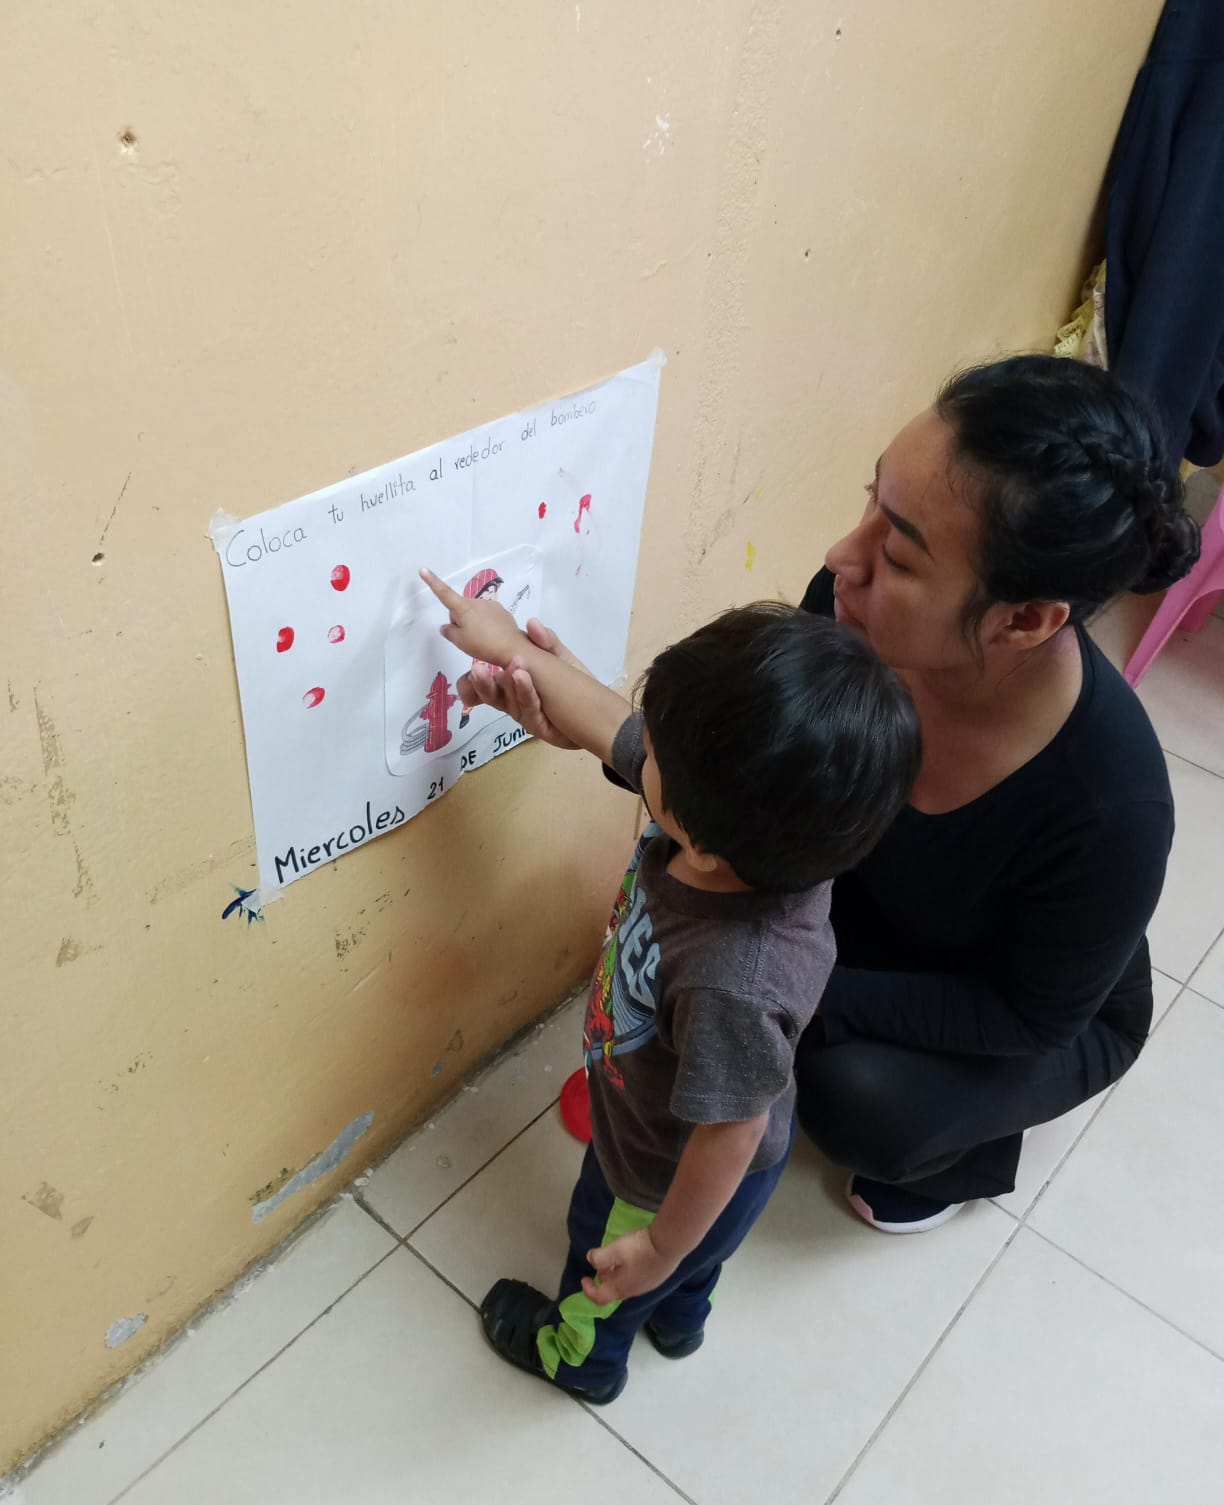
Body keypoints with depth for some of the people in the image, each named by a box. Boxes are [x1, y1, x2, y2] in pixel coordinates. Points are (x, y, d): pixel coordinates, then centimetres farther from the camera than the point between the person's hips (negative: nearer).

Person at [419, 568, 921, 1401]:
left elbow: (727, 1138, -32)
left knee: (607, 1253, 29)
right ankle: (678, 1318, 70)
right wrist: (513, 648, -6)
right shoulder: (756, 823, -30)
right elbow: (610, 724, -15)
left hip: (679, 1178, -6)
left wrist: (659, 1248, -15)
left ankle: (581, 1355, 63)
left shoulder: (736, 984, -49)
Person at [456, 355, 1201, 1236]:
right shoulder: (856, 609, -30)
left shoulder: (1110, 810, -41)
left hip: (1050, 1014, -3)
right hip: (876, 901, 4)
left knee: (858, 1104, -28)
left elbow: (1031, 1016, -24)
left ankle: (973, 1139, 10)